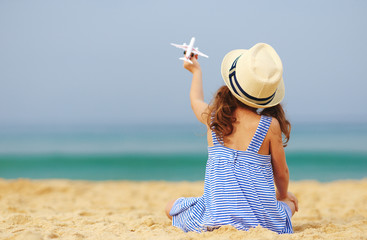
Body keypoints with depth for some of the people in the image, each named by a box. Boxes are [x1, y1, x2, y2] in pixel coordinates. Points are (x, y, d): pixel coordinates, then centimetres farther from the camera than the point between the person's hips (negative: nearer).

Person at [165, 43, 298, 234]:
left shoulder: (213, 117, -2)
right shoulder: (270, 126, -11)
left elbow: (196, 101, 25)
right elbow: (281, 173, 3)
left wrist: (196, 71, 45)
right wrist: (283, 195, 26)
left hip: (216, 217, 0)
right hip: (262, 219, 0)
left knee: (172, 207, 26)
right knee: (291, 203, 32)